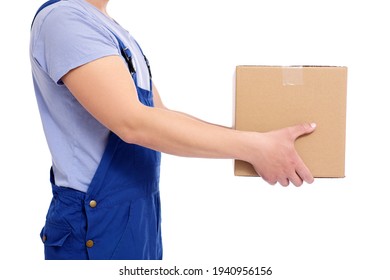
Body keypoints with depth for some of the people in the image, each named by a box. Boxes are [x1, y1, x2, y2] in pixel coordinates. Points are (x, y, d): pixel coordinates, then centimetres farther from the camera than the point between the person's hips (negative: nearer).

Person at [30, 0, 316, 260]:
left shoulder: (116, 31, 11)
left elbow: (160, 116, 10)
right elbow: (132, 123, -27)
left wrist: (249, 137, 2)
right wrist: (252, 147, -24)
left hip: (141, 212, 9)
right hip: (97, 221, -8)